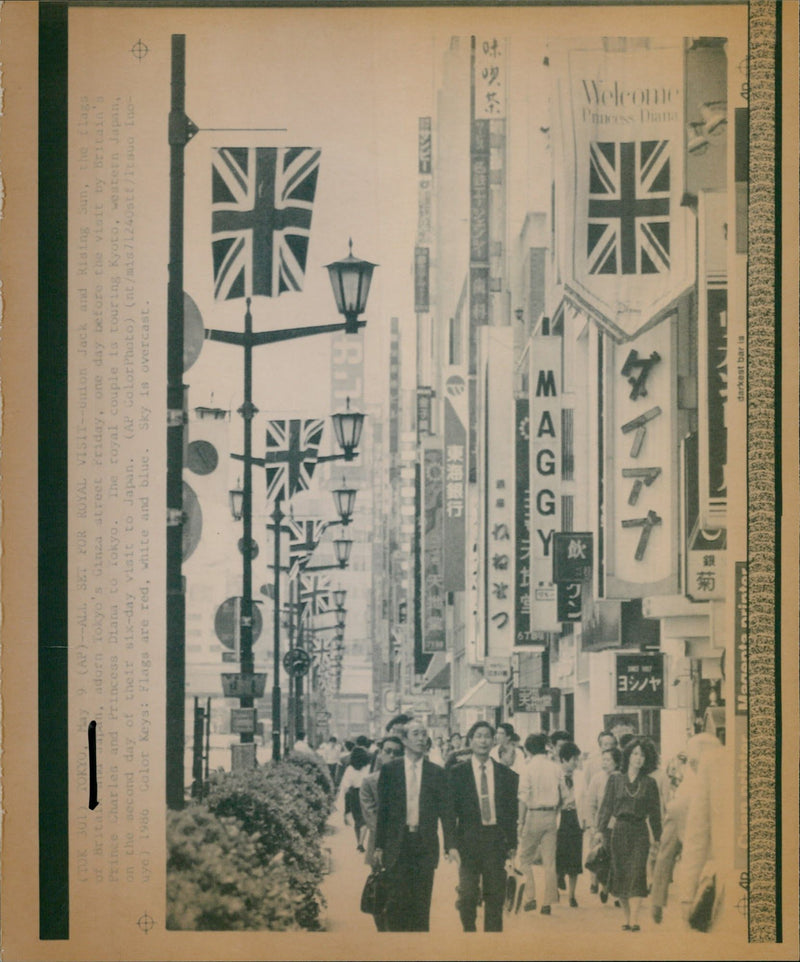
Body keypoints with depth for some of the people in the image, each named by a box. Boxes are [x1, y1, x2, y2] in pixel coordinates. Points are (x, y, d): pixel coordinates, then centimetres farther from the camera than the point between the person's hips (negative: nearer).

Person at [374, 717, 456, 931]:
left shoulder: (436, 772, 5)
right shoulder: (390, 769, 3)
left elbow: (445, 810, 6)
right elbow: (382, 810, 4)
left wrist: (450, 844, -2)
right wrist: (379, 846, 2)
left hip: (425, 844, 1)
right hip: (398, 844, -1)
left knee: (422, 902, 3)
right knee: (397, 899, -3)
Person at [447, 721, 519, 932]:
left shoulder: (506, 775, 7)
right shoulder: (457, 772, 3)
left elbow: (511, 811, 9)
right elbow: (450, 809, 1)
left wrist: (512, 843, 2)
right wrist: (452, 843, -6)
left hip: (496, 840, 1)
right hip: (469, 840, -1)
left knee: (495, 895, 5)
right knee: (467, 894, -3)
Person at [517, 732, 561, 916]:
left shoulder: (529, 768, -8)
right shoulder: (553, 768, 4)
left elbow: (523, 797, -10)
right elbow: (559, 795, 3)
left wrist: (521, 821, -6)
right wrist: (555, 812, 10)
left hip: (534, 814, -4)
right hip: (551, 815, 4)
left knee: (525, 858, 9)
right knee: (549, 862, 6)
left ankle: (531, 897, 0)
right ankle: (547, 902, 6)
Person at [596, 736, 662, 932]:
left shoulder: (649, 784, 6)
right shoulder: (615, 780, 6)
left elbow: (654, 812, 9)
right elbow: (606, 806, 6)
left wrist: (657, 837, 6)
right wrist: (601, 830, -1)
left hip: (640, 832, -1)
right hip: (619, 831, 1)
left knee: (636, 874, -11)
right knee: (620, 874, 3)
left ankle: (634, 920, -16)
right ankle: (628, 918, 13)